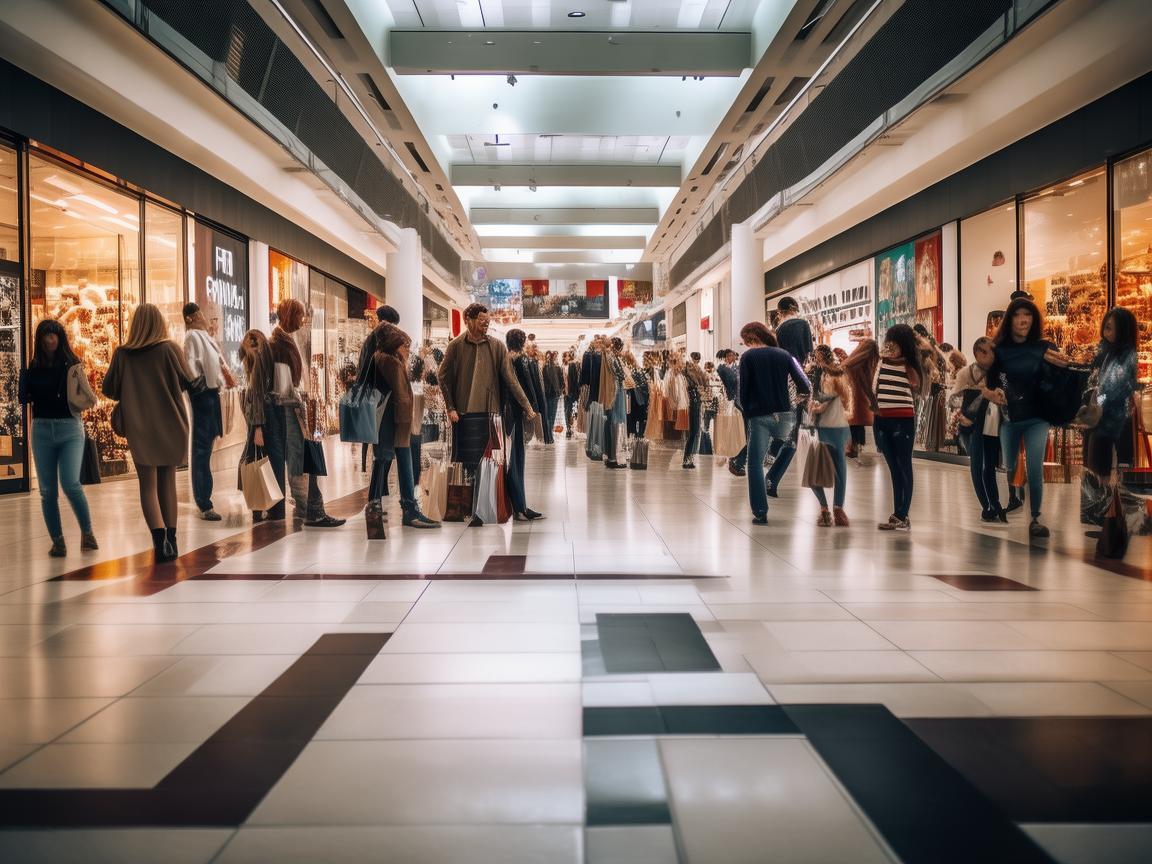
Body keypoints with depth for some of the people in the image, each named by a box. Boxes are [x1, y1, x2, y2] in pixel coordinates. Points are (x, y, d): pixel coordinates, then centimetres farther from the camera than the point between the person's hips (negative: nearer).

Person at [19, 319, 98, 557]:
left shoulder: (72, 365, -1)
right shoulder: (34, 367, 8)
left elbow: (84, 399, -5)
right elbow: (25, 398, 5)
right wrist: (24, 376, -8)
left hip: (69, 428, -3)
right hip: (41, 429, 4)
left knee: (70, 484, -16)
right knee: (47, 490, 5)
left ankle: (87, 531, 4)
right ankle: (57, 541, 15)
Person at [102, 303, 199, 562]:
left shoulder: (121, 354, -3)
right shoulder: (169, 349, -7)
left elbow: (109, 390, 4)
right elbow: (189, 383, -4)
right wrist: (201, 381, 17)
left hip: (139, 427, 0)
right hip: (170, 425, 0)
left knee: (148, 485, 4)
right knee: (167, 482, 13)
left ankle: (160, 539, -12)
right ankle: (170, 539, 15)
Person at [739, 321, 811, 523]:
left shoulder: (748, 357, -1)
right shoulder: (784, 355, 7)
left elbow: (743, 390, -5)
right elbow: (805, 387, 2)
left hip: (759, 416, -3)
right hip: (784, 415, 3)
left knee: (755, 463, 5)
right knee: (790, 446, 32)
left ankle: (760, 513, 0)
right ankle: (771, 482, 17)